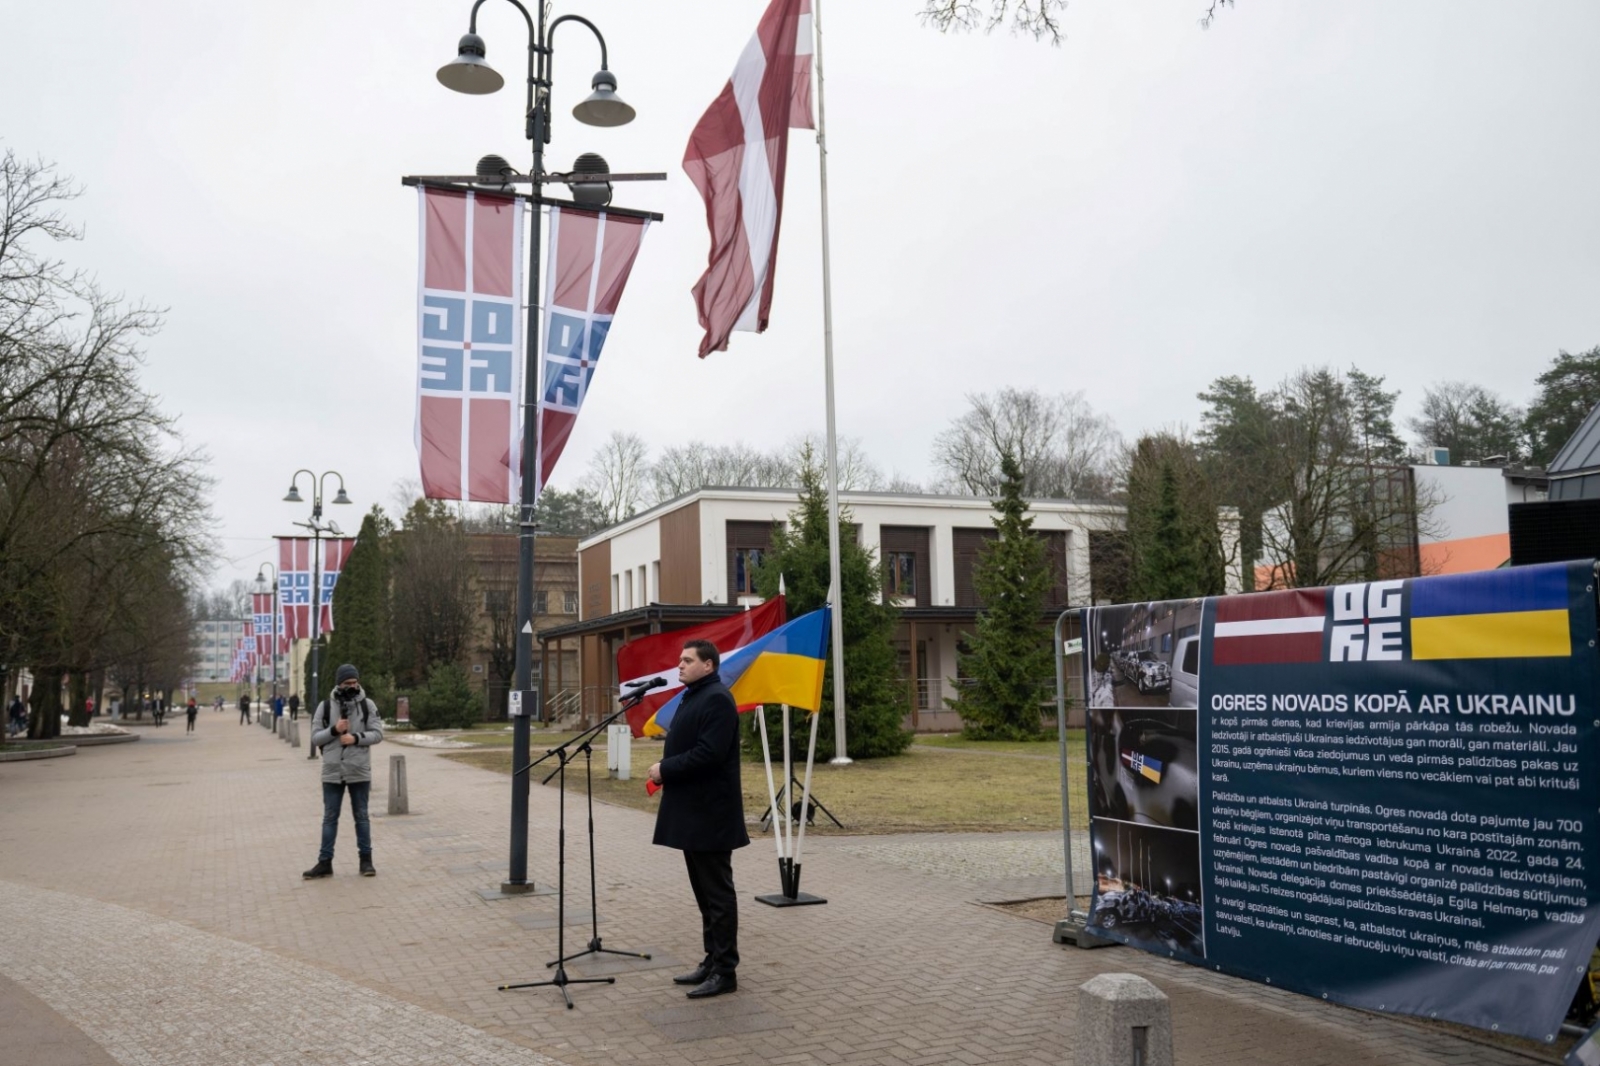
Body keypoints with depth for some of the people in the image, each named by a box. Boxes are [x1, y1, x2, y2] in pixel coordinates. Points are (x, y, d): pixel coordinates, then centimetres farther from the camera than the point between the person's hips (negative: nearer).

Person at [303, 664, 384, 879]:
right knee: (330, 818, 7)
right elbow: (315, 738, 1)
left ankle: (366, 860, 15)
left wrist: (356, 738, -18)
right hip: (332, 772, 1)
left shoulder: (367, 705, 0)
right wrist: (334, 730, -16)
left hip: (359, 771, -1)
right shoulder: (325, 706, 1)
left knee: (361, 816, 8)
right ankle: (325, 862, 14)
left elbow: (378, 733, -4)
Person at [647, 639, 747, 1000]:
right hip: (692, 811, 10)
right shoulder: (693, 697, 17)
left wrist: (665, 769, -16)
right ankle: (712, 961, 24)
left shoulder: (716, 699, -16)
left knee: (717, 893, -3)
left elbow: (708, 753, -25)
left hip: (710, 814, -10)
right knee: (704, 892, 15)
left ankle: (725, 971, 3)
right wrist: (665, 771, 6)